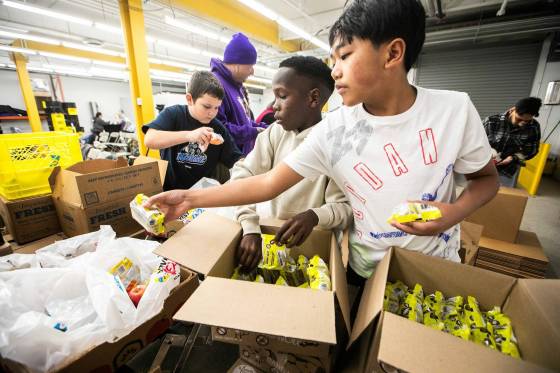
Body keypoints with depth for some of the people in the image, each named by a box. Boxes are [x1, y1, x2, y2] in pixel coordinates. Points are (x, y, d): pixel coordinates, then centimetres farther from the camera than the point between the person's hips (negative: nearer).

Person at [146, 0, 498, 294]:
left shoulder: (455, 109, -15)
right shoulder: (333, 131, -19)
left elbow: (487, 177, 0)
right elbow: (268, 183, -18)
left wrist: (455, 211, -22)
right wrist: (191, 198, -20)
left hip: (439, 267, 2)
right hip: (368, 273, 0)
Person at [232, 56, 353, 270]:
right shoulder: (275, 132, -3)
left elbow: (346, 207, -12)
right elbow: (243, 174, -11)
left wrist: (315, 216, -33)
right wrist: (251, 230, -23)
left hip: (312, 244, -2)